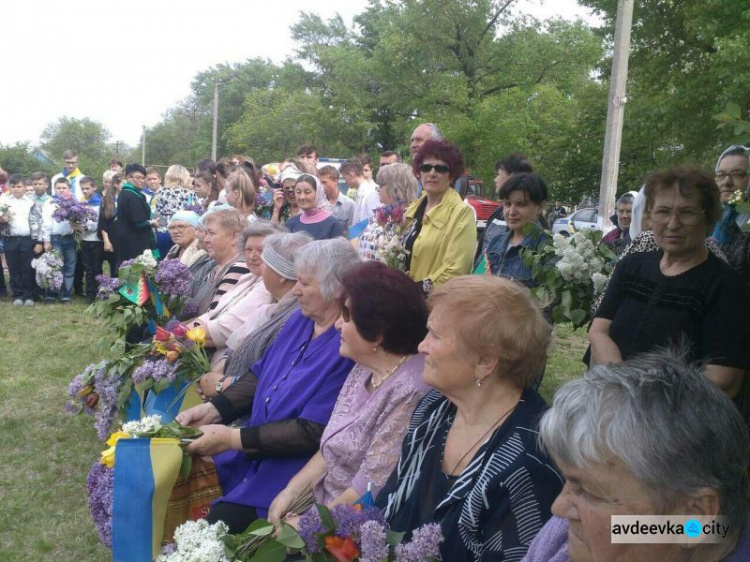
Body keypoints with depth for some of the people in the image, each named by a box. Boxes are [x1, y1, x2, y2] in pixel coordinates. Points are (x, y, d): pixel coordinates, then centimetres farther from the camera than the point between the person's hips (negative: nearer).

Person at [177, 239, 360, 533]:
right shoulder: (299, 320, 5)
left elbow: (312, 433, -23)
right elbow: (261, 377, 14)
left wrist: (233, 438, -21)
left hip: (290, 470, -8)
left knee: (218, 525, -19)